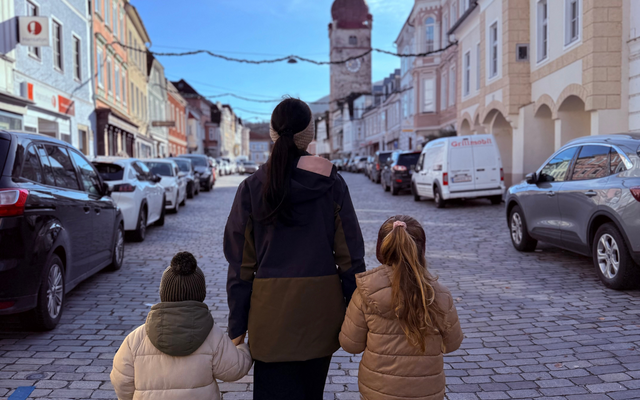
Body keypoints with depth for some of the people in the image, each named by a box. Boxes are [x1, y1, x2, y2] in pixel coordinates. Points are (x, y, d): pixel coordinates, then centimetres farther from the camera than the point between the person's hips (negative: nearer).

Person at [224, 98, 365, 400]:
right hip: (322, 305, 2)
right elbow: (350, 254, -3)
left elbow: (241, 263, -3)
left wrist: (237, 325, 3)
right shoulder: (331, 184, -4)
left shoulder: (252, 187, -5)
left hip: (271, 309, -1)